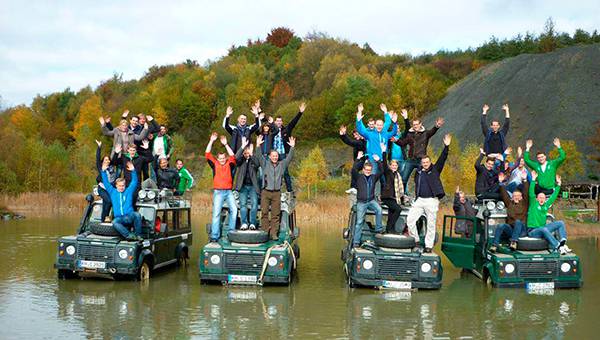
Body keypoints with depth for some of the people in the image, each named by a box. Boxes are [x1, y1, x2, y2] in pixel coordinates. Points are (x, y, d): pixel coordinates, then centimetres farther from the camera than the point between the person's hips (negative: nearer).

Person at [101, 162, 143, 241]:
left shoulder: (129, 191, 19)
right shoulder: (112, 192, 21)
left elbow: (134, 182, 12)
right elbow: (106, 183, 16)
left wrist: (133, 171, -1)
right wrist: (104, 171, 8)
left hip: (129, 217, 0)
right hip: (119, 218, 0)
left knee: (137, 214, -35)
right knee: (114, 222, -36)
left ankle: (138, 235, -27)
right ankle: (129, 235, -44)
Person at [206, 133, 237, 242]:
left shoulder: (229, 165, 9)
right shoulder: (215, 164, 8)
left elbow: (232, 156, -5)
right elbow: (207, 154, 0)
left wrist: (226, 144, -8)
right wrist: (211, 141, -5)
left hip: (229, 191, 2)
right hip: (218, 191, -2)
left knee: (234, 209, -6)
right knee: (216, 213, -5)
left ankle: (231, 231, 6)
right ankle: (214, 235, -7)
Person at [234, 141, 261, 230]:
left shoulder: (253, 160, 7)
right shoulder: (241, 160, 7)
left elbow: (258, 164, -15)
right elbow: (236, 158, -15)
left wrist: (251, 154, -22)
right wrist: (242, 147, -22)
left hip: (253, 186, 0)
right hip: (243, 186, 0)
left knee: (254, 203, -9)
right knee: (243, 204, -7)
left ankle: (252, 223, -5)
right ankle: (244, 223, -6)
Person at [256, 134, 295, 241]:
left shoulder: (282, 164, 13)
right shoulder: (265, 164, 7)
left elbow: (289, 158, 7)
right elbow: (259, 156, -5)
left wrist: (292, 147, -5)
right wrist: (258, 146, -19)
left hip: (276, 193, 2)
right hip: (266, 192, -2)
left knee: (276, 214, 0)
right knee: (264, 212, -4)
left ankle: (274, 234, 2)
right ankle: (265, 232, -1)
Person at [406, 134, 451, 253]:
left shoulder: (435, 170, 3)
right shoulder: (418, 171, 10)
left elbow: (442, 159, -7)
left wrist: (446, 147, -17)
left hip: (432, 200, -3)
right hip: (420, 200, 3)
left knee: (431, 224, 0)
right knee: (410, 219, -6)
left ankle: (429, 246, 7)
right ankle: (416, 240, 7)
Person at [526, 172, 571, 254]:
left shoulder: (546, 205, 17)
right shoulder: (533, 204, 2)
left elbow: (553, 196, 22)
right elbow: (531, 193, -12)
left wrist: (558, 184, 20)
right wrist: (533, 180, -17)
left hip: (542, 228, 7)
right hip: (532, 231, -7)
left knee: (560, 223, -4)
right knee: (544, 229, -39)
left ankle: (563, 242, -26)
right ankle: (558, 247, -46)